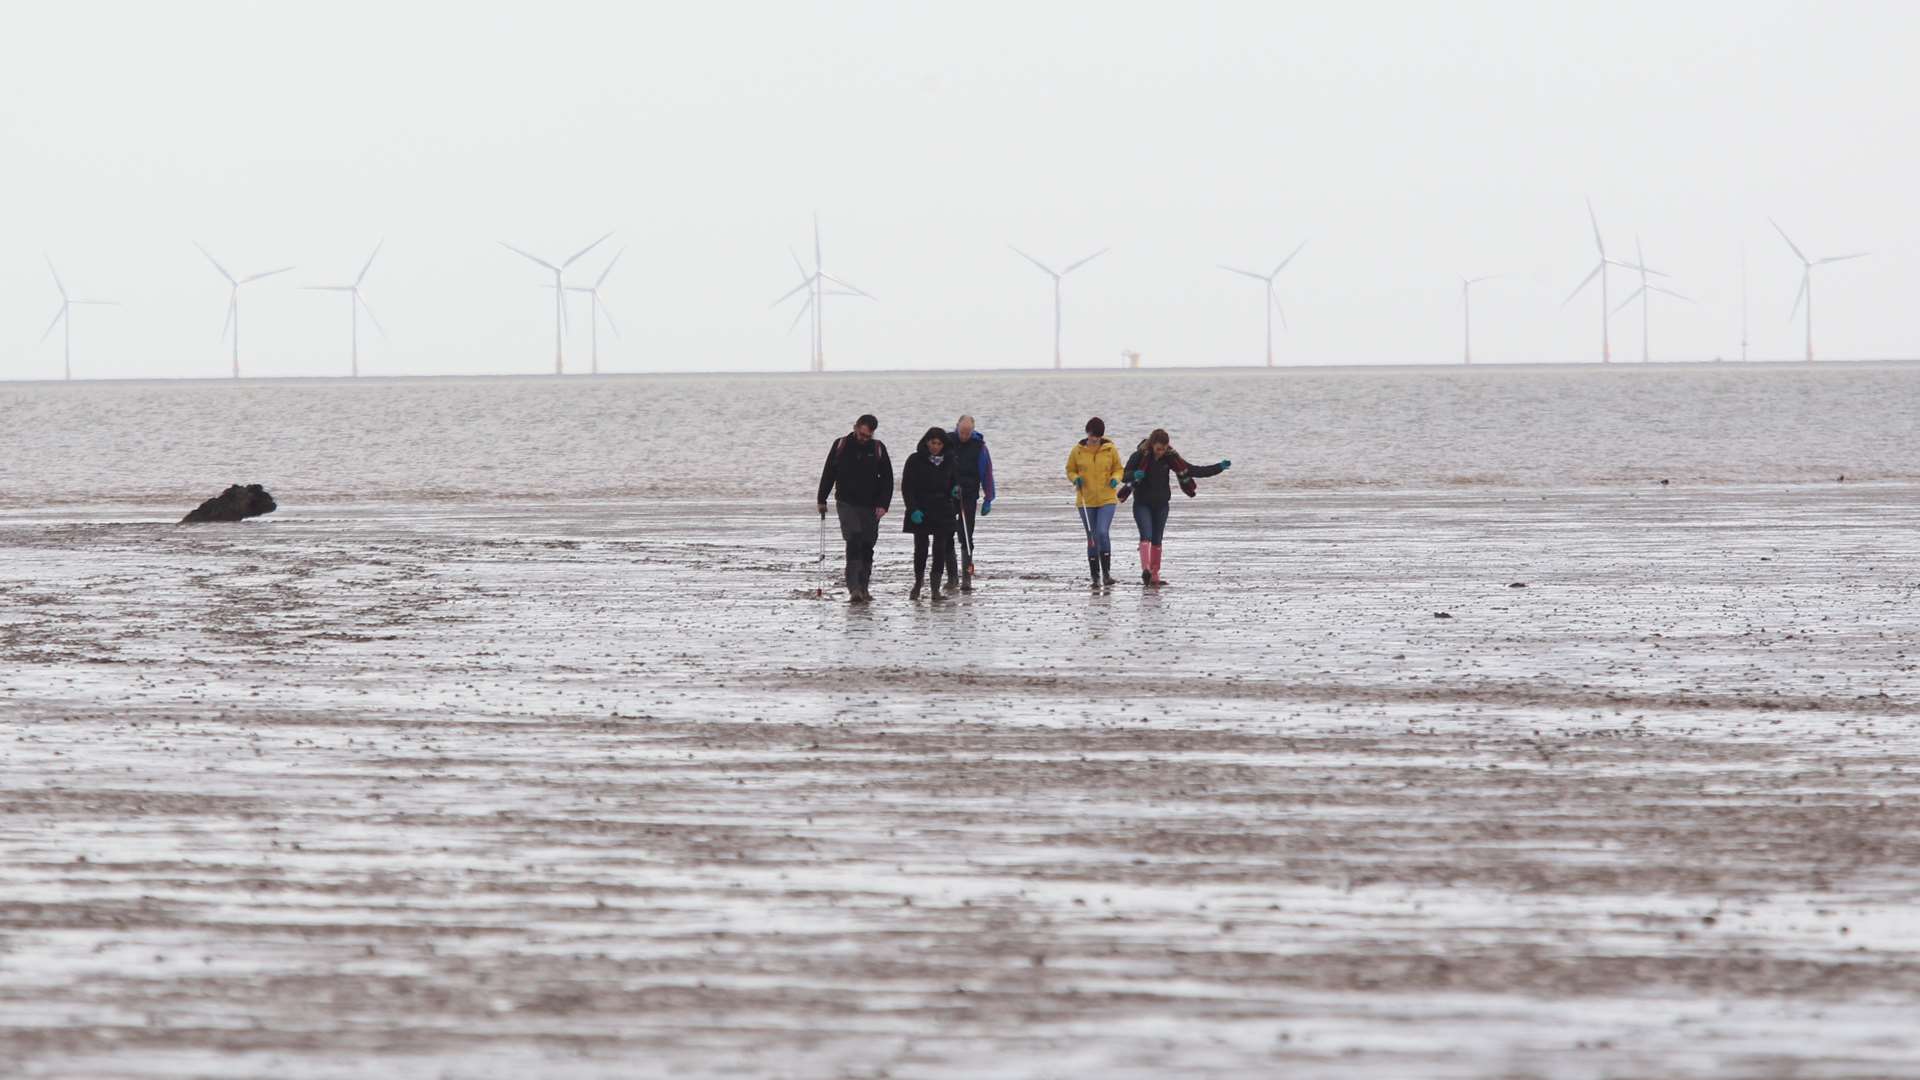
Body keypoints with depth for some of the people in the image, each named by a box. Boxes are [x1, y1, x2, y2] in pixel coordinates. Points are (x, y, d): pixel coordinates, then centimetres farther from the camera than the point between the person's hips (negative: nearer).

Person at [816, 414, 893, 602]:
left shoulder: (878, 449, 2)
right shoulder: (841, 445, 1)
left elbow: (887, 479, 4)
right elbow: (828, 474, 8)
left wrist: (883, 504, -7)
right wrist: (821, 500, 9)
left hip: (871, 506, 2)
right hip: (847, 503, -2)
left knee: (867, 547, 5)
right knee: (853, 542, -16)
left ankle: (863, 588, 15)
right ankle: (854, 588, -22)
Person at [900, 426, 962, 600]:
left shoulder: (949, 461, 6)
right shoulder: (915, 461, -3)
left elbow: (955, 480, 20)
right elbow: (907, 487, -4)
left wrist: (956, 489, -4)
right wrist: (913, 509, -14)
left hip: (943, 512, 2)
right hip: (920, 512, -2)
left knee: (940, 549, -5)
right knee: (921, 547, 1)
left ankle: (936, 587, -2)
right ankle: (918, 582, 20)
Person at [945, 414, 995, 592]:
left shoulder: (978, 446, -3)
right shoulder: (947, 441, 0)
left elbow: (987, 472, 1)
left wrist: (988, 499, -1)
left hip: (969, 497, -2)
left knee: (966, 538, -6)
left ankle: (967, 577, -6)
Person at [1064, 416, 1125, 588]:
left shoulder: (1110, 450, -2)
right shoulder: (1077, 451, -1)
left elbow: (1118, 469, 8)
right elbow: (1070, 470, 10)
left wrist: (1115, 479, -13)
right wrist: (1076, 479, -12)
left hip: (1107, 499, -2)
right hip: (1086, 501, 2)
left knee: (1102, 533, -19)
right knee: (1091, 539, 5)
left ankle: (1106, 572, -9)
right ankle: (1095, 577, 13)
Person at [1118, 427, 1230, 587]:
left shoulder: (1170, 457, -5)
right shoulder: (1140, 456, -13)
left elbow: (1192, 470, 0)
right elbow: (1125, 475, -13)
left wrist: (1220, 468, -4)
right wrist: (1134, 475, -38)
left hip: (1161, 504, 3)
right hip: (1142, 504, -3)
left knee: (1157, 540, 7)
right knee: (1146, 535, -19)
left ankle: (1154, 576, 13)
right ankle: (1146, 570, -29)